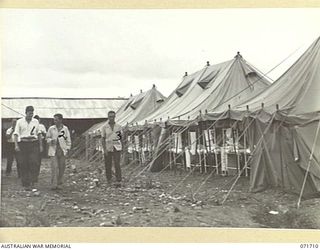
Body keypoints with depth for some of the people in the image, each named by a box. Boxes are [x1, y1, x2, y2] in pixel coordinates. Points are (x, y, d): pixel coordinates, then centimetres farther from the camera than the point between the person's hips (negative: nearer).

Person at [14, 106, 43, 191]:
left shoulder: (36, 122, 12)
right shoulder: (20, 121, 5)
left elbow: (38, 134, 17)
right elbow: (16, 134, 1)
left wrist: (41, 145, 13)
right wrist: (16, 145, -10)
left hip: (33, 144, 1)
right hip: (22, 144, -1)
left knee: (33, 163, -12)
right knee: (23, 164, -1)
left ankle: (32, 182, -7)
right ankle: (26, 184, 7)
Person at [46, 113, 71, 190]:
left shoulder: (65, 129, 4)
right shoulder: (51, 128, 4)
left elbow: (68, 140, 9)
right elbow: (47, 137, 14)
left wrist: (67, 149, 2)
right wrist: (51, 140, -7)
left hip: (62, 151, 1)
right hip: (53, 150, -1)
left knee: (61, 168, 4)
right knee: (54, 167, -10)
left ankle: (59, 184, 17)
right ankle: (53, 184, -8)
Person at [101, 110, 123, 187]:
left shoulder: (118, 126, 3)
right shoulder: (104, 127, -1)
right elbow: (103, 139, -1)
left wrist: (118, 138, -5)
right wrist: (104, 149, -8)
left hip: (116, 147, 0)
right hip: (108, 148, 0)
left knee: (117, 164, -9)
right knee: (108, 165, 6)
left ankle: (118, 181, -6)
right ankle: (108, 180, 22)